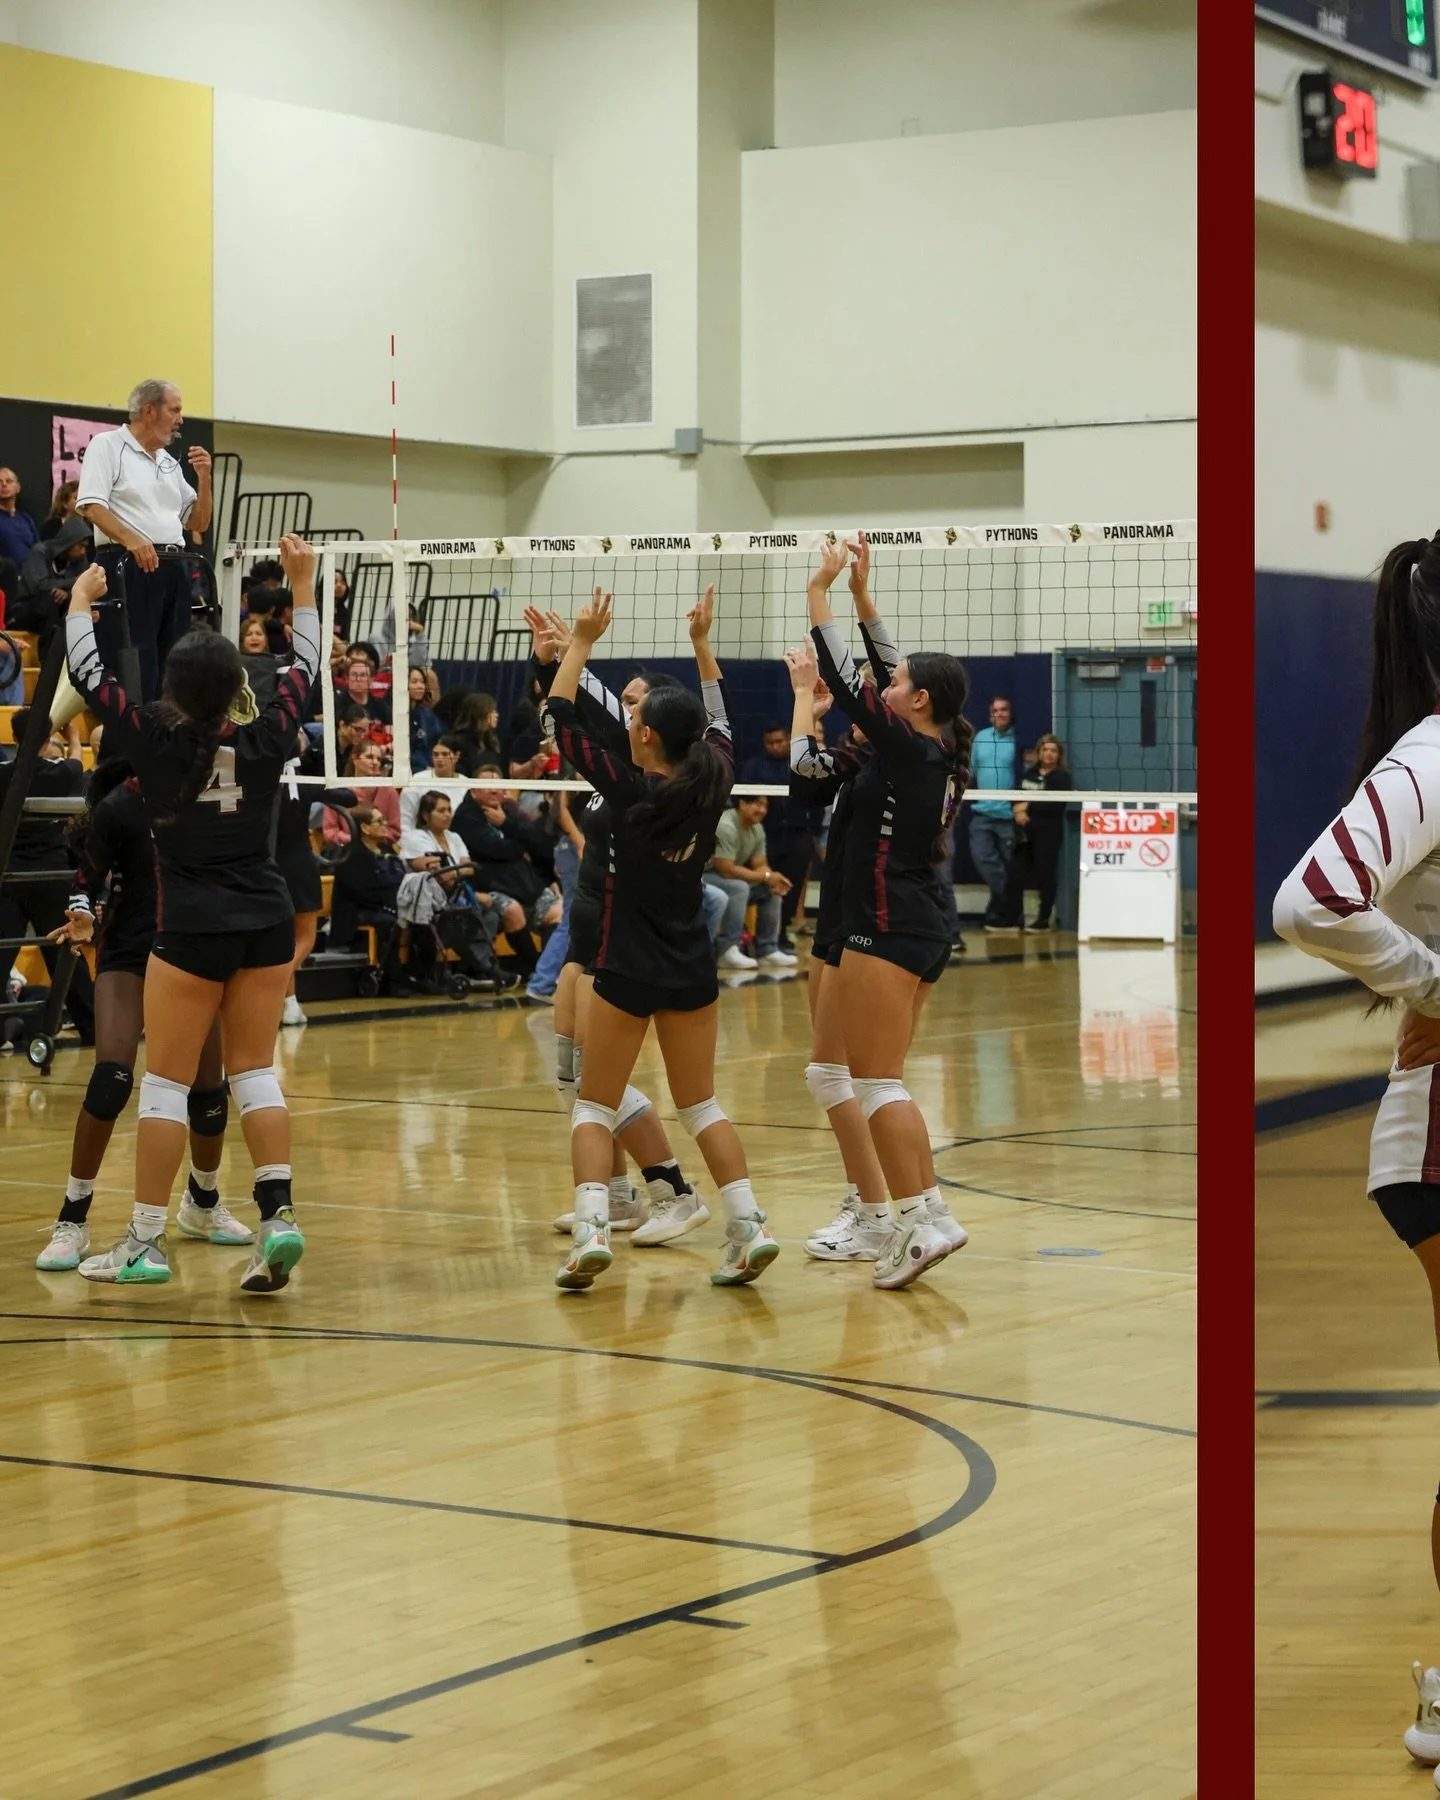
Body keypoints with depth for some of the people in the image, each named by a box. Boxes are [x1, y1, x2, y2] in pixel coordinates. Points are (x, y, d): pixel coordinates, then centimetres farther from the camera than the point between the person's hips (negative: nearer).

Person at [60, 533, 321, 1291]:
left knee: (166, 1082, 3)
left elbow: (88, 675, 0)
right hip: (267, 921, 4)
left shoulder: (156, 741, -11)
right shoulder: (266, 738, -4)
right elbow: (303, 669, 13)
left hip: (194, 928, -3)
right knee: (254, 1073, 10)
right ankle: (278, 1216, -3)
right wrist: (302, 585, 24)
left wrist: (81, 600, 15)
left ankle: (145, 1243, 6)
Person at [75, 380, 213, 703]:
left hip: (171, 568, 8)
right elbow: (90, 505, -14)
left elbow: (198, 522, 23)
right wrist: (131, 540, -28)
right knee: (131, 666, -11)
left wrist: (204, 478, 6)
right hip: (126, 566, -8)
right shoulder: (107, 445, 0)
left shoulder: (169, 463, 21)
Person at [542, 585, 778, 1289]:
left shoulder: (629, 790, -14)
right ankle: (749, 1227, -1)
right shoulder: (709, 789, -2)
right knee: (701, 1104, 13)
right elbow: (718, 722, 18)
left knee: (595, 1107, 4)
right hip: (692, 969, 4)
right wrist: (702, 644, 21)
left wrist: (581, 641, -2)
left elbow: (560, 717, -8)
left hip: (629, 971, -4)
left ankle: (590, 1230, -14)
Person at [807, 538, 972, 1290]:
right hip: (922, 930, 9)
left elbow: (845, 679, -14)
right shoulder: (940, 755, 10)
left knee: (876, 1082, -8)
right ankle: (924, 1215, 12)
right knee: (882, 1083, 13)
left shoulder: (907, 749, -13)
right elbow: (876, 679, 21)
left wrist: (820, 591, -7)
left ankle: (920, 1218, -14)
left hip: (887, 931, -9)